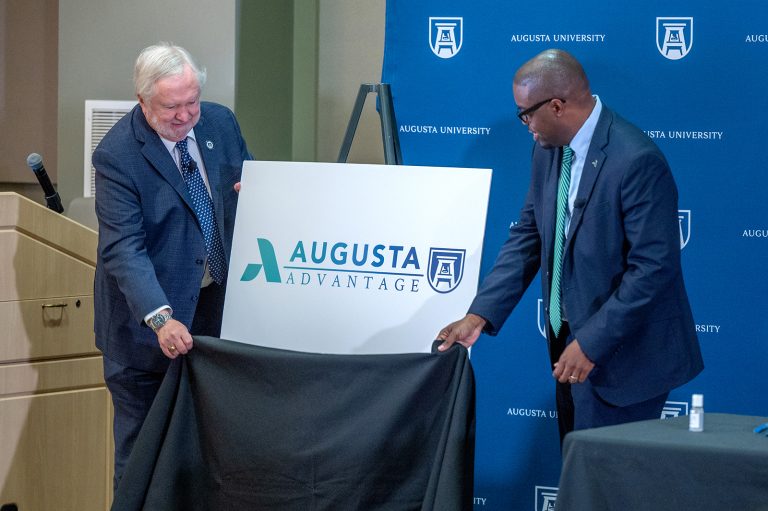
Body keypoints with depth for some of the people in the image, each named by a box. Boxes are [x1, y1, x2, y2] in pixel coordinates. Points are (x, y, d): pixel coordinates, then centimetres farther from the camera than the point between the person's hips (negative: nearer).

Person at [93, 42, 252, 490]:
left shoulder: (220, 122, -1)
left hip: (217, 301, 5)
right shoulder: (117, 155, -18)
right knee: (142, 441, 5)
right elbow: (123, 249, -25)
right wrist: (160, 318, -38)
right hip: (148, 318, -5)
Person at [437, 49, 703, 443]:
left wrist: (592, 343, -22)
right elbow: (528, 235, 10)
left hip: (624, 351, -8)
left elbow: (653, 267, -23)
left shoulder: (637, 161, -22)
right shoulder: (549, 150, 4)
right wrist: (479, 315, 1)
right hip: (572, 340, 8)